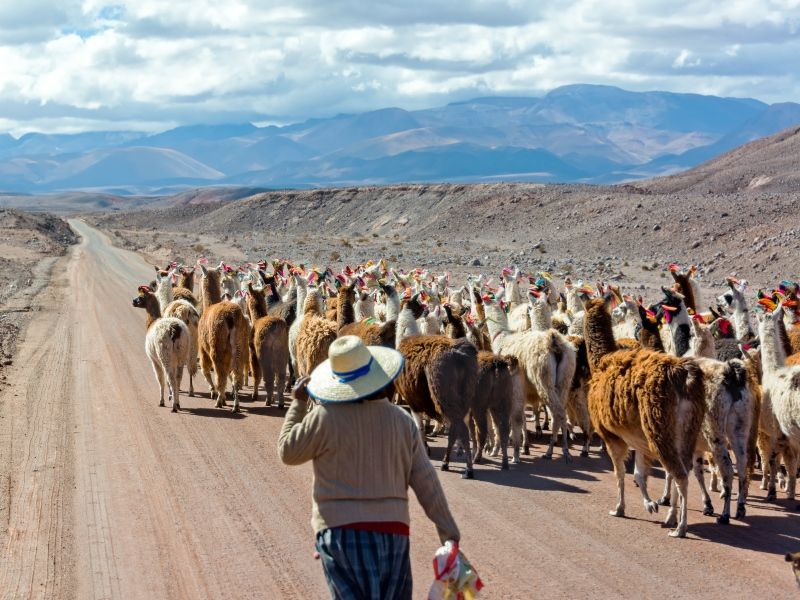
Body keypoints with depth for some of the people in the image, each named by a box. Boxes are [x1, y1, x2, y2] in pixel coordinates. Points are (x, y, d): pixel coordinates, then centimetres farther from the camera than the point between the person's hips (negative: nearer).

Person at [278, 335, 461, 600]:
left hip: (340, 530, -3)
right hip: (392, 530, 3)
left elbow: (288, 452, 5)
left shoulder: (326, 418, -9)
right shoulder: (403, 420, 2)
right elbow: (426, 482, 3)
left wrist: (298, 403, 12)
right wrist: (449, 534, 7)